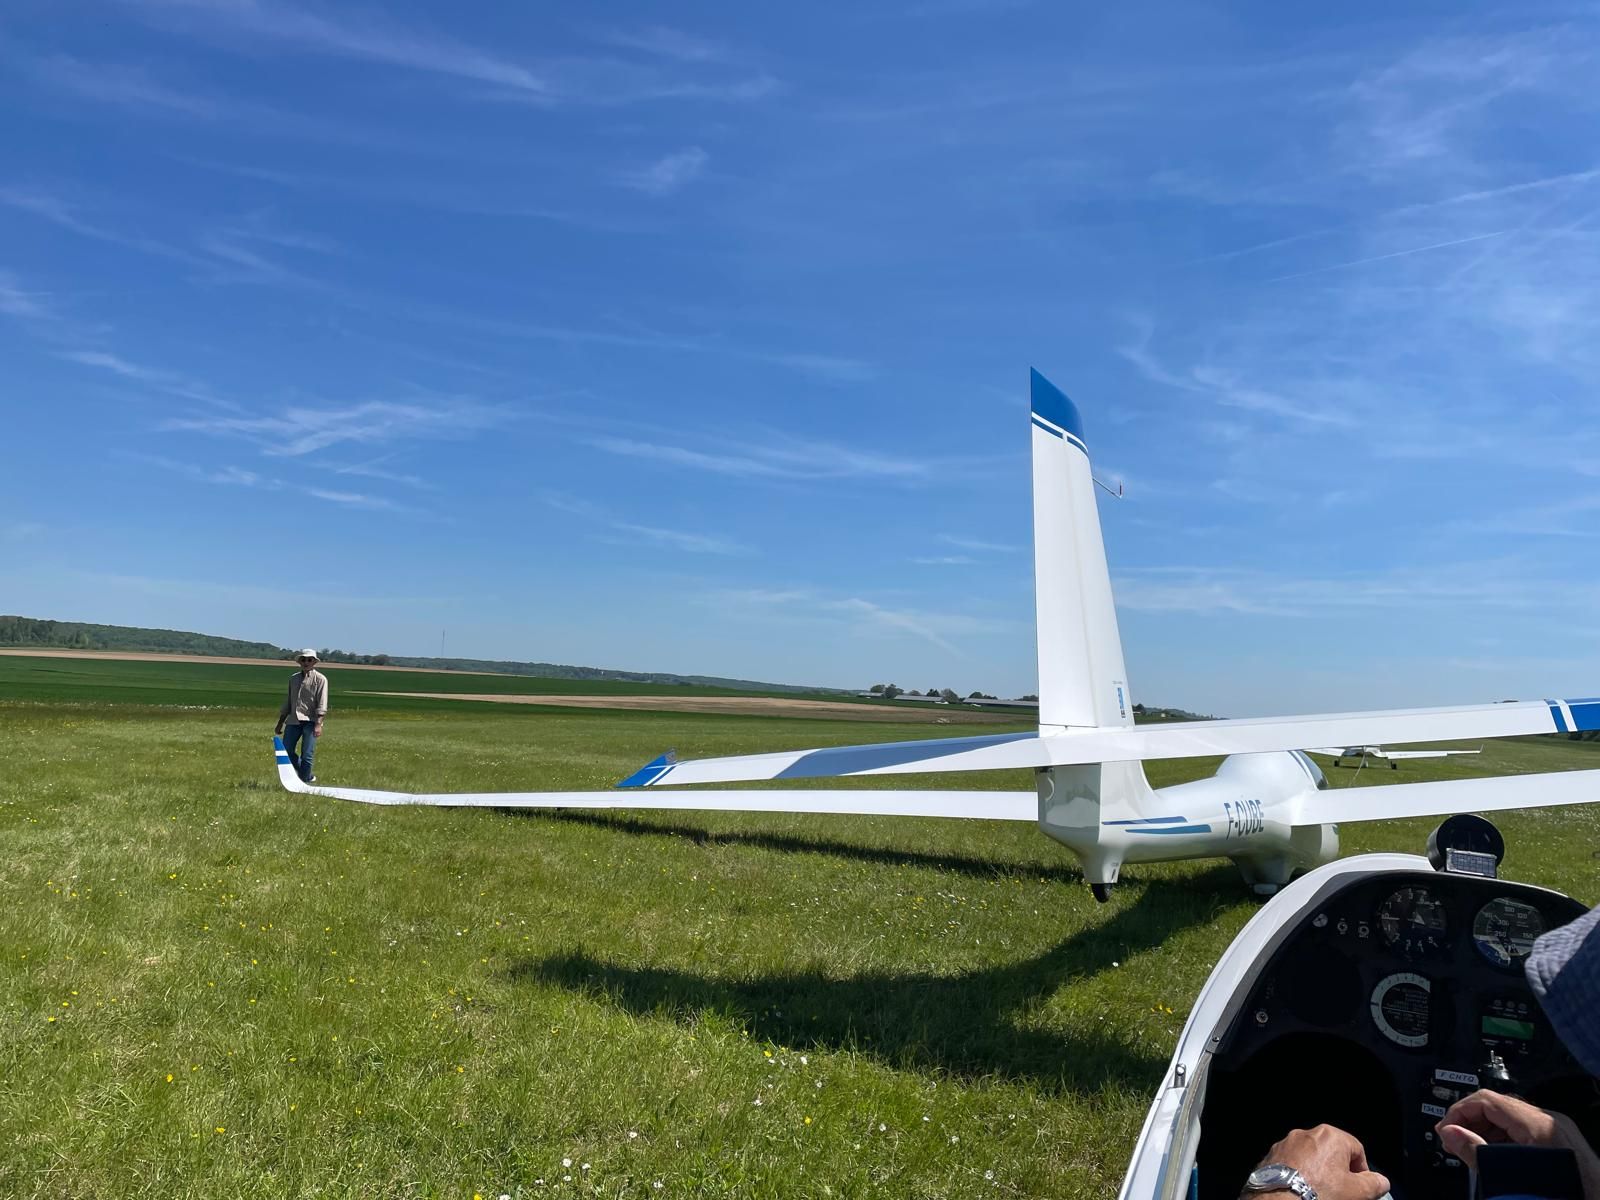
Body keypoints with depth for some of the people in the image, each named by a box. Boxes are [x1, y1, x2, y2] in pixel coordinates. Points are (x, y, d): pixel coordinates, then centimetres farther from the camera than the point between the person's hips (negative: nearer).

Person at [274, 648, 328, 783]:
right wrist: (280, 723, 20)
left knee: (307, 755, -6)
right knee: (286, 750, 6)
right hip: (293, 720, 6)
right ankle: (307, 776, 25)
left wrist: (318, 724, -18)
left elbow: (322, 704, -9)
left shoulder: (320, 679, -3)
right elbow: (288, 701, 21)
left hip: (310, 721, -6)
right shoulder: (293, 678, 14)